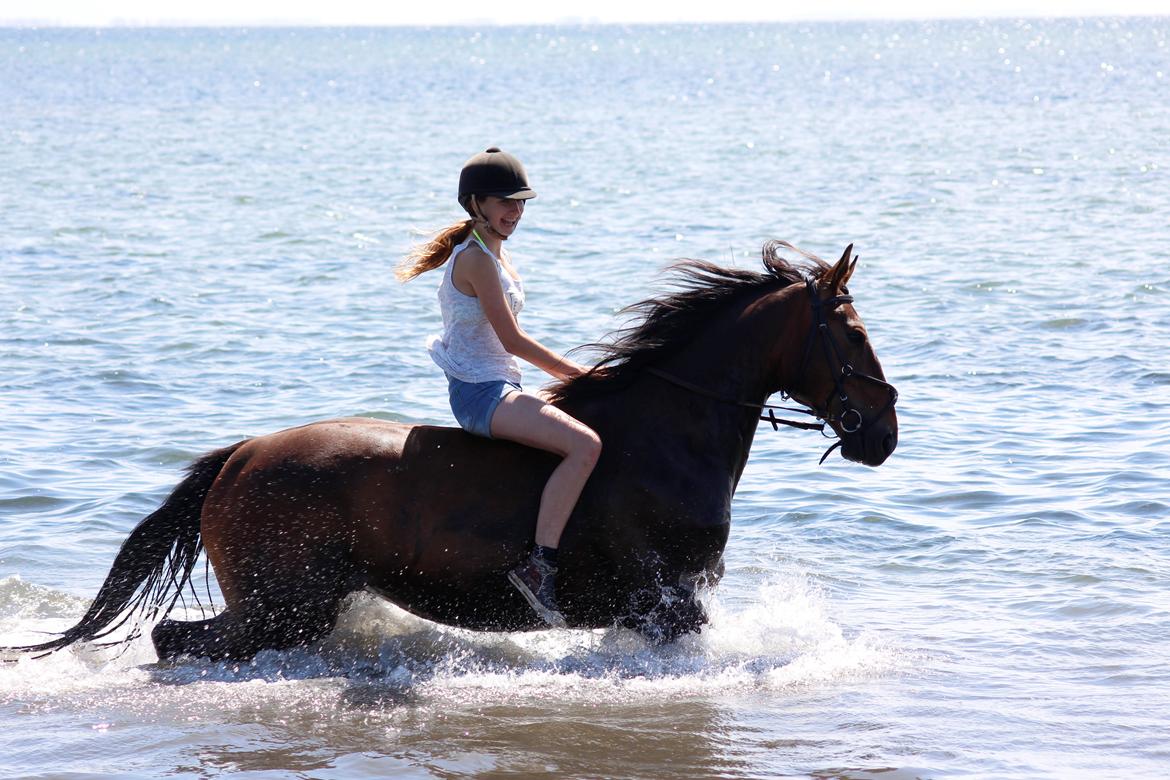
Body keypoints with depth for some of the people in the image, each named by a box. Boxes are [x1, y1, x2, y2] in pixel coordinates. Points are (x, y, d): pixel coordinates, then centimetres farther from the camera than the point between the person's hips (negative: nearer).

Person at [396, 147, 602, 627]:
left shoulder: (495, 254, 16)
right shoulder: (476, 258, -14)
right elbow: (513, 341, -17)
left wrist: (565, 372, 12)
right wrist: (576, 372, -11)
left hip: (500, 388, 11)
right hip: (480, 392, -11)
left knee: (589, 436, 20)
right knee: (585, 445, -28)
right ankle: (538, 566, -32)